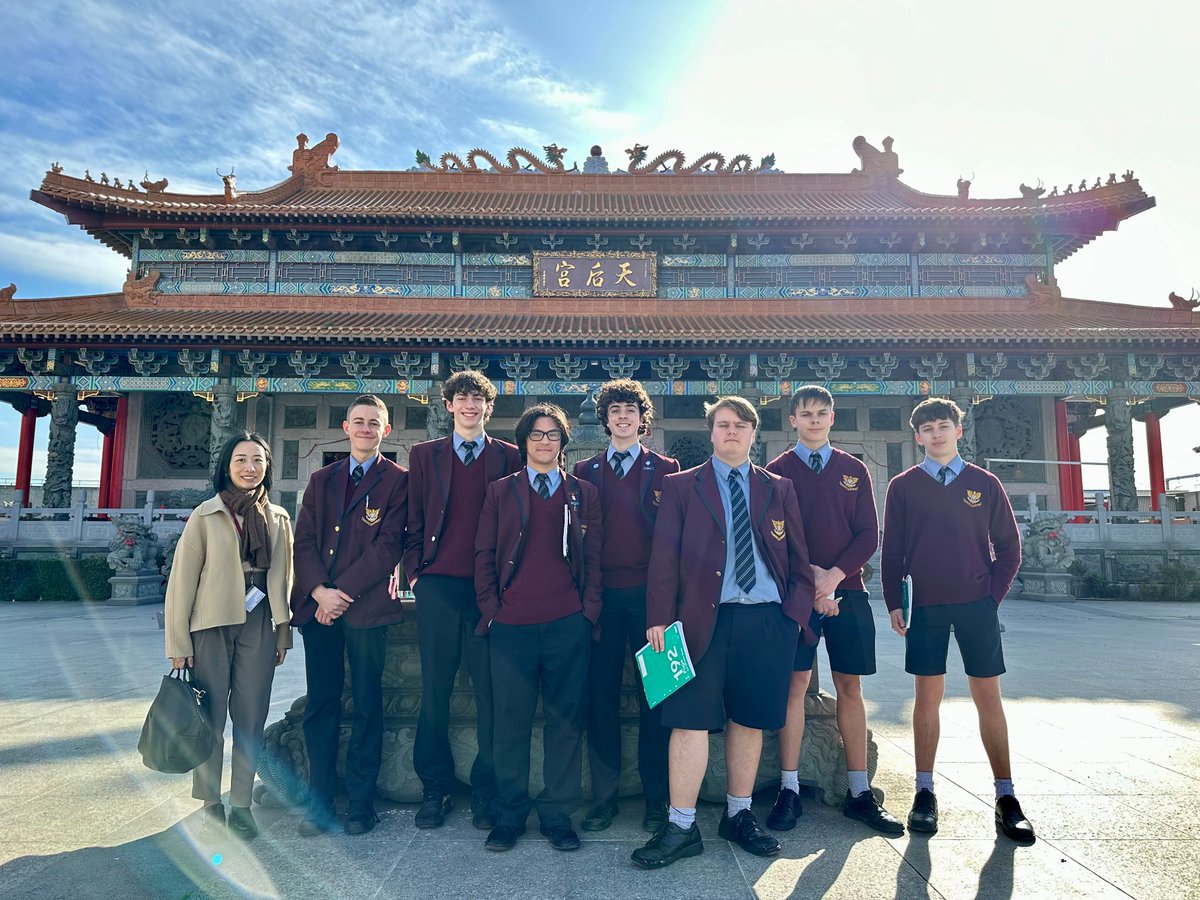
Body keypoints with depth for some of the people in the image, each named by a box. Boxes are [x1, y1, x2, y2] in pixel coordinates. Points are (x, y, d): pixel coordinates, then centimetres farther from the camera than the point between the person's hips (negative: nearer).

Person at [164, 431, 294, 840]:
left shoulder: (278, 518, 9)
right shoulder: (206, 515, 0)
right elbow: (183, 577, -1)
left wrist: (283, 634, 12)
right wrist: (178, 641, -4)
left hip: (259, 626, 2)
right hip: (212, 625, -2)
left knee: (251, 717, 4)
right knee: (211, 716, 2)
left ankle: (241, 803, 17)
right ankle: (211, 803, 19)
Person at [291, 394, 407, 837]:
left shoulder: (397, 480, 1)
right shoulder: (321, 479, 15)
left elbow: (389, 545, -7)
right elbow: (304, 539, 8)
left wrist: (345, 592, -11)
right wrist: (319, 590, -7)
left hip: (367, 605, -4)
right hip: (318, 603, 4)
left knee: (367, 705, 4)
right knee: (320, 704, 8)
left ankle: (360, 802, 15)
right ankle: (319, 802, 18)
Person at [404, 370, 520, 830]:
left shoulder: (509, 457, 8)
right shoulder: (424, 455, 12)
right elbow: (414, 521, 11)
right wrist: (414, 571, 3)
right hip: (437, 585, 1)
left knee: (490, 693, 2)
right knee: (434, 692, 7)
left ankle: (485, 791, 14)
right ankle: (435, 788, 20)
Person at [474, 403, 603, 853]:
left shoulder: (583, 494, 11)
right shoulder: (500, 492, 10)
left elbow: (595, 558, 9)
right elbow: (484, 555, 8)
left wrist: (589, 610, -1)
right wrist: (490, 609, 0)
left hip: (569, 626, 0)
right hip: (512, 626, 0)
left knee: (565, 721, 5)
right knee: (511, 722, 6)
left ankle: (558, 814, 19)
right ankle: (509, 815, 20)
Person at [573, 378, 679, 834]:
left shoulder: (665, 469, 7)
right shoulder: (585, 470, 12)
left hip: (650, 593, -1)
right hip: (602, 594, 2)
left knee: (654, 695, 4)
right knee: (601, 695, 5)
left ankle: (657, 797, 16)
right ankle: (605, 795, 17)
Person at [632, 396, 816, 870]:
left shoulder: (778, 489, 13)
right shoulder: (681, 486, 5)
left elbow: (798, 559, 12)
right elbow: (663, 556, -1)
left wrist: (797, 611, 1)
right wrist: (660, 618, -8)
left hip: (768, 620, 3)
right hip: (705, 619, -2)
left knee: (749, 720, 11)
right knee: (691, 720, -3)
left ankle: (739, 816, 28)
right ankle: (681, 828, 9)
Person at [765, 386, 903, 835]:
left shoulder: (854, 470, 11)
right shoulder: (776, 471, 4)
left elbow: (869, 534, 3)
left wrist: (834, 575, -11)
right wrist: (807, 580, -12)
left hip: (847, 591, 2)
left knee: (850, 686, 7)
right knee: (795, 684, -1)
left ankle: (859, 793, 16)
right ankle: (789, 790, 8)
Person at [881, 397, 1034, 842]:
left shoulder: (984, 484, 5)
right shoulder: (903, 487, 4)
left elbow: (1009, 549, 9)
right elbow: (892, 552, 4)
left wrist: (993, 595, 0)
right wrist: (894, 603, -2)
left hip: (977, 604, 0)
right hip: (925, 606, 0)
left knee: (988, 696, 4)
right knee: (927, 696, 4)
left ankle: (1006, 797, 14)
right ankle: (924, 793, 13)